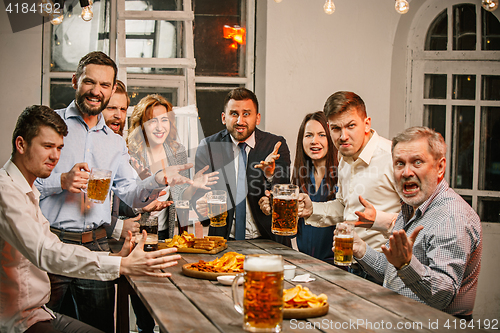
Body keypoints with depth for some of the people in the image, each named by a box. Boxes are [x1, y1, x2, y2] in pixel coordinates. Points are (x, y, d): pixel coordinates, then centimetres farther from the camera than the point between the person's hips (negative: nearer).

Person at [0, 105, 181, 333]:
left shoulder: (27, 192, 16)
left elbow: (55, 251, 16)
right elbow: (45, 253, -30)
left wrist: (115, 256, 1)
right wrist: (122, 265, -34)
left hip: (39, 312, 10)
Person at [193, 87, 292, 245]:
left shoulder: (275, 145, 2)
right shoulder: (208, 147, 5)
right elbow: (200, 190, 1)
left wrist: (270, 175, -29)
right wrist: (201, 204, -23)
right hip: (224, 239, 0)